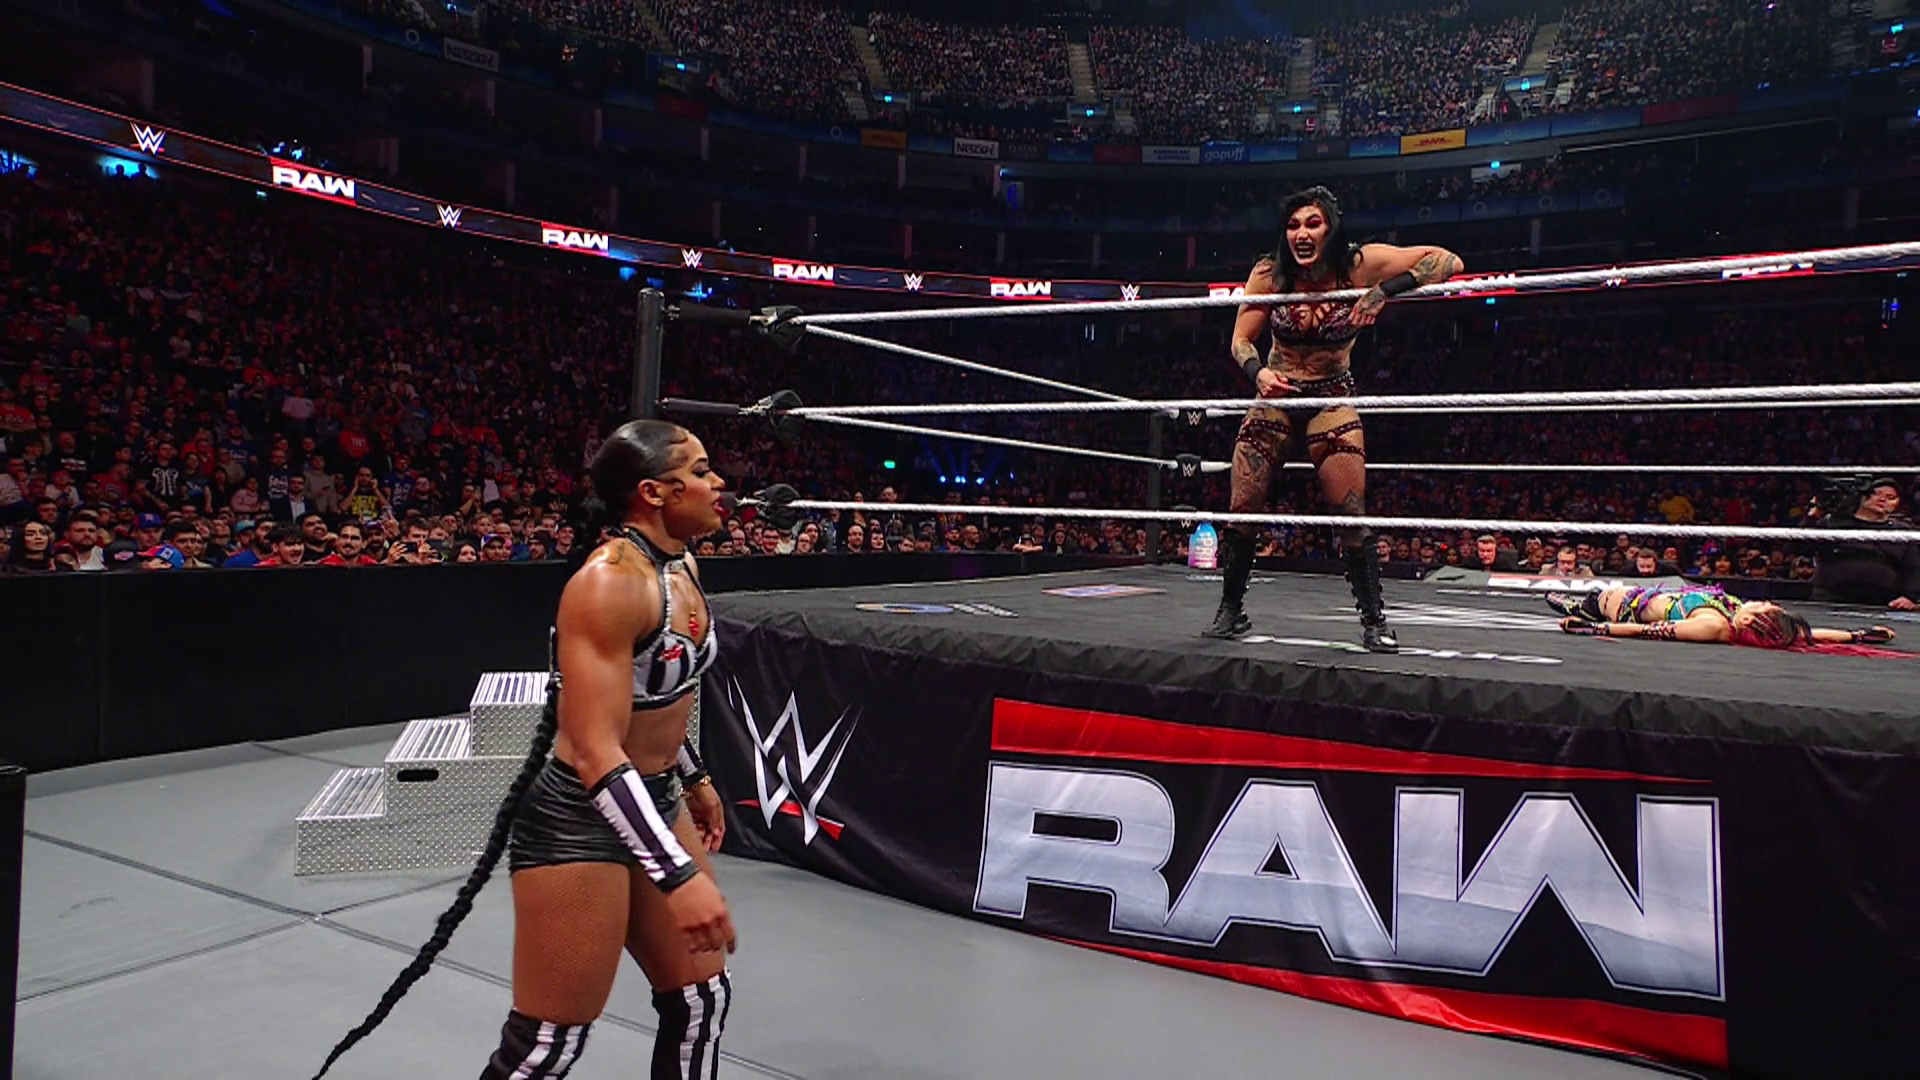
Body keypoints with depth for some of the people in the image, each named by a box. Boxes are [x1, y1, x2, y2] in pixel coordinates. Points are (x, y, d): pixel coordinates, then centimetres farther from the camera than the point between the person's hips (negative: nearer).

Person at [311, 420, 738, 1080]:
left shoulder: (681, 567, 4)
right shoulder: (610, 582, -24)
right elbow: (595, 754, -30)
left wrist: (694, 779, 26)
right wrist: (680, 874, -34)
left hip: (656, 800, 9)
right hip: (580, 820, -9)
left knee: (702, 1000, 15)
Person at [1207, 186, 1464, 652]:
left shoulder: (1359, 264, -16)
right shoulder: (1270, 272, -13)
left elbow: (1447, 261, -17)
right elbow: (1241, 341, -9)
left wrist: (1384, 292, -31)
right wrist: (1259, 373, -31)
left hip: (1332, 399, -1)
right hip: (1275, 394, 2)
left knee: (1352, 516, -10)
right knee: (1243, 510, -1)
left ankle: (1374, 621, 6)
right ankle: (1231, 611, 17)